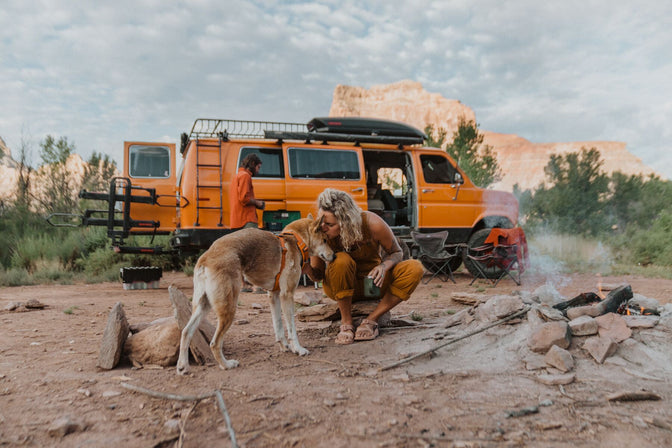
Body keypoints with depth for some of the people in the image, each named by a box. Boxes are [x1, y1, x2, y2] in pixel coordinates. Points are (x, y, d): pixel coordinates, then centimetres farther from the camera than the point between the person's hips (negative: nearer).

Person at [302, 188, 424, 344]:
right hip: (341, 287, -1)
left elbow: (396, 252, -9)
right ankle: (346, 323, -18)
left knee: (415, 268, -24)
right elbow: (318, 275, -13)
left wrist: (384, 266, -31)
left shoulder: (372, 223, -27)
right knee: (341, 260, -36)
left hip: (373, 280, 1)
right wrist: (308, 269, -36)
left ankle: (371, 320, -18)